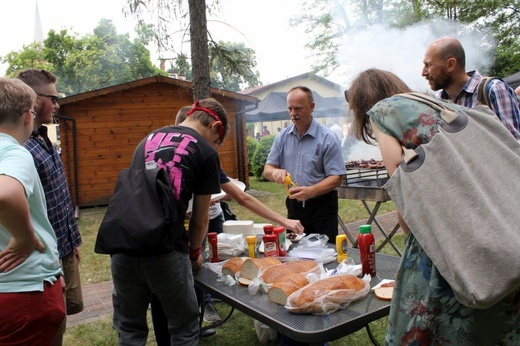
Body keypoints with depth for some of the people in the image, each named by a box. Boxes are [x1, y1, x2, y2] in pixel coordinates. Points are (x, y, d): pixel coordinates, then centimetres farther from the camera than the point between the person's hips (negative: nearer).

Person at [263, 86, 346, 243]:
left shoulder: (327, 137, -11)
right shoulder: (282, 137, 3)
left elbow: (336, 178, -14)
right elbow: (267, 170, 5)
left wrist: (311, 191, -30)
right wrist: (275, 172, -20)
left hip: (322, 206, -4)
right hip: (294, 205, 4)